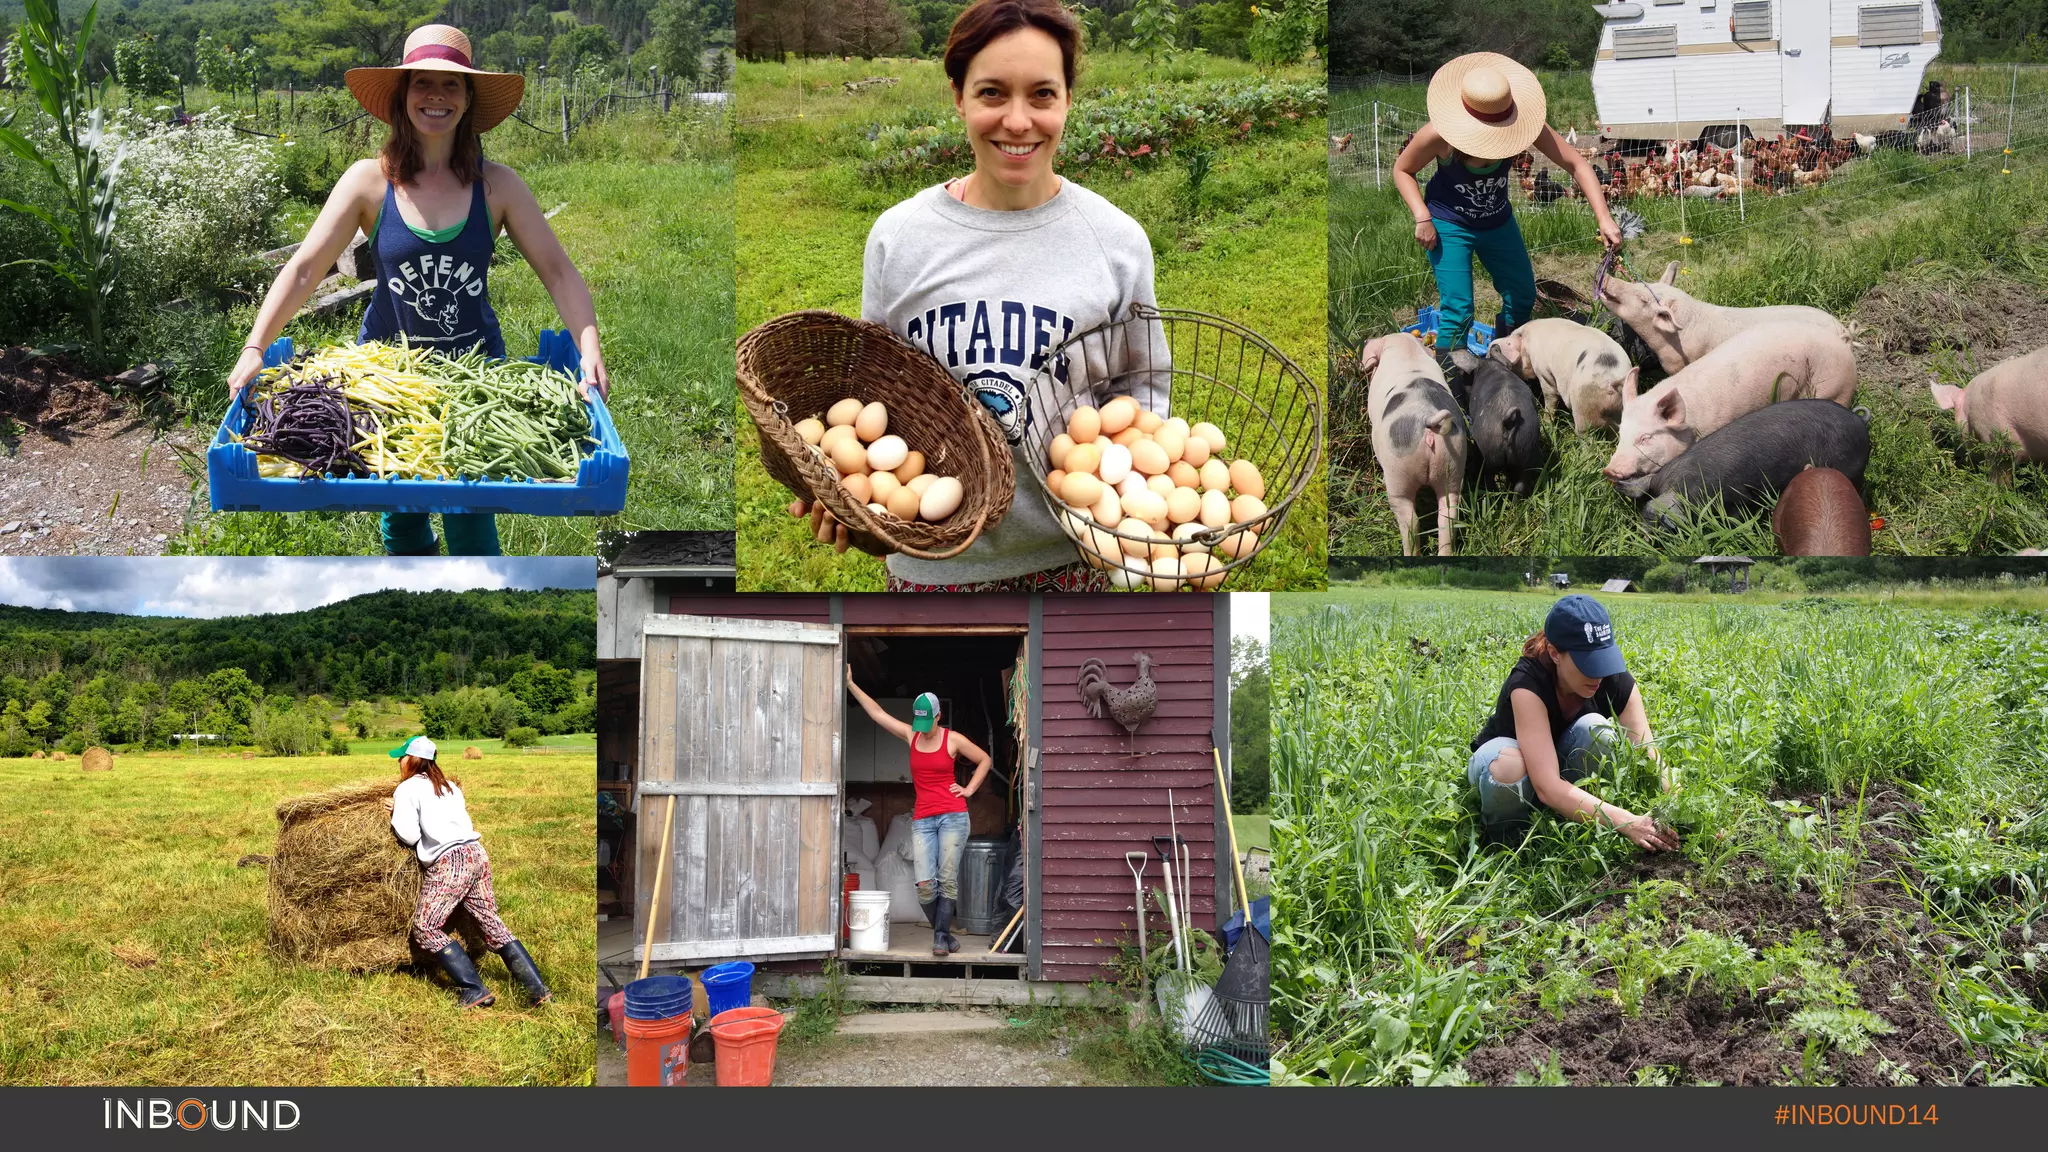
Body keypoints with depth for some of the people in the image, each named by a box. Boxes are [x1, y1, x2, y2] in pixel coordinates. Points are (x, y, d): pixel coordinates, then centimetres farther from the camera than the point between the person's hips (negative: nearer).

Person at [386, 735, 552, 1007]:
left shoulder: (407, 788, 1)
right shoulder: (449, 785, 23)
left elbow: (409, 835, -6)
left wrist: (396, 816, 12)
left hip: (449, 861, -8)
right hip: (477, 853, 8)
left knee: (425, 929, -2)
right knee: (490, 922, 11)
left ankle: (475, 991, -10)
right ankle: (538, 988, 4)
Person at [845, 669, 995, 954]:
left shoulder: (953, 739, 1)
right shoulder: (911, 735, 9)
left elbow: (985, 760, 13)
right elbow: (876, 712, 12)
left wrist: (970, 789, 5)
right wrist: (851, 685, 11)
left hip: (953, 817, -3)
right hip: (922, 820, 3)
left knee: (947, 880, -8)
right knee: (925, 884, -9)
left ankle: (941, 937, -2)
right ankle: (943, 933, 9)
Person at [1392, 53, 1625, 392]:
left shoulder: (1523, 124, -25)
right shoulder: (1439, 135, -31)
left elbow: (1576, 164, -23)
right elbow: (1402, 170, -12)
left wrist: (1603, 218, -32)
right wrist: (1422, 218, -24)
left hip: (1498, 222, 5)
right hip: (1449, 226, -4)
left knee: (1522, 296, 14)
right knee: (1457, 310, -13)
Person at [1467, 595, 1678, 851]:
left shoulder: (1616, 680, -22)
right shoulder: (1527, 684, -36)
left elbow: (1650, 756, -25)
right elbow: (1547, 787, -45)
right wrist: (1627, 823, -52)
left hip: (1566, 762, 4)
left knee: (1597, 730, -30)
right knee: (1508, 768, -40)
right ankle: (1504, 842, -10)